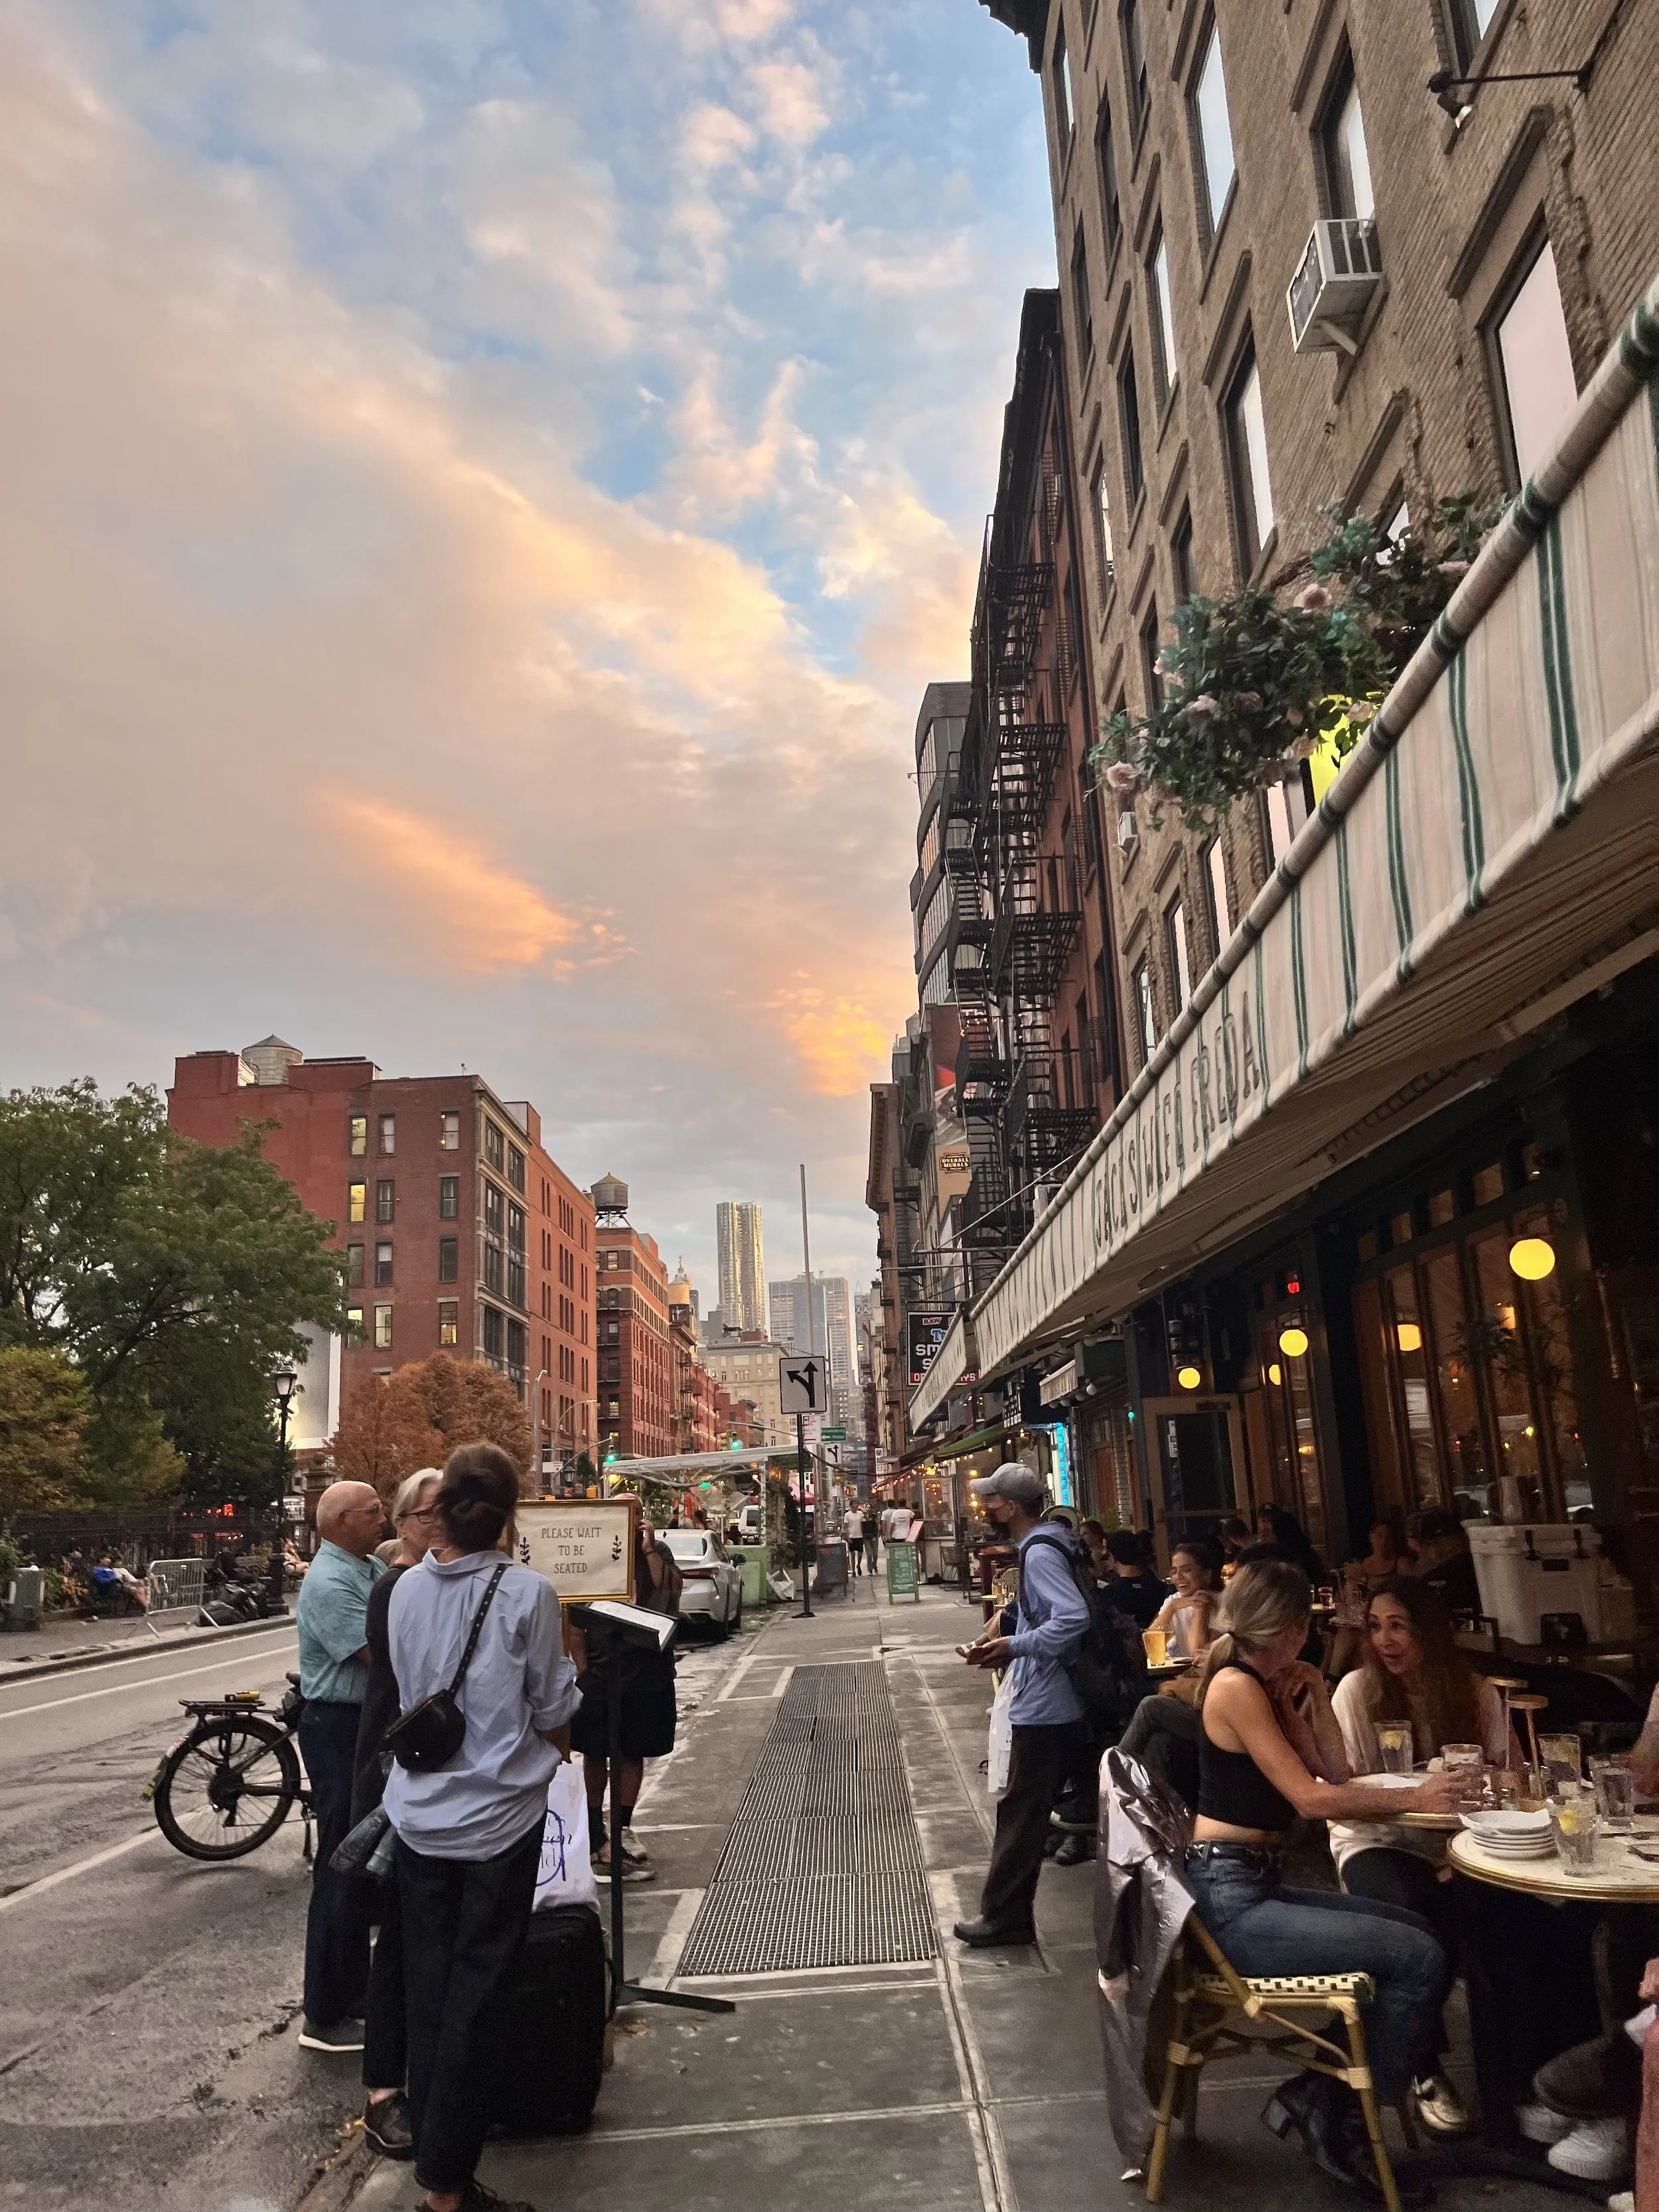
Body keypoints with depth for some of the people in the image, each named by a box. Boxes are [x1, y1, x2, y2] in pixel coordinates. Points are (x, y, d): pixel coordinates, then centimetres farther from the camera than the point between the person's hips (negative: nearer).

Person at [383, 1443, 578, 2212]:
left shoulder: (406, 1590, -5)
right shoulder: (528, 1593, -17)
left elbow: (409, 1694, 7)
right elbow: (552, 1715, -8)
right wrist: (551, 1755, 12)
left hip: (419, 1815, 4)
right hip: (499, 1818, -4)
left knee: (426, 1987, 17)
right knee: (474, 1992, 7)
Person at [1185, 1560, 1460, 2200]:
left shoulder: (1271, 1684, 14)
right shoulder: (1235, 1685, -15)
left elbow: (1336, 1775, 14)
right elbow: (1312, 1799, -18)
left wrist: (1314, 1697, 6)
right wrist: (1415, 1798, -11)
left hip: (1256, 1887, 10)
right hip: (1229, 1899, -10)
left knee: (1422, 1935, 8)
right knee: (1418, 1959, -15)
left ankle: (1323, 2097, 9)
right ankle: (1337, 2121, 1)